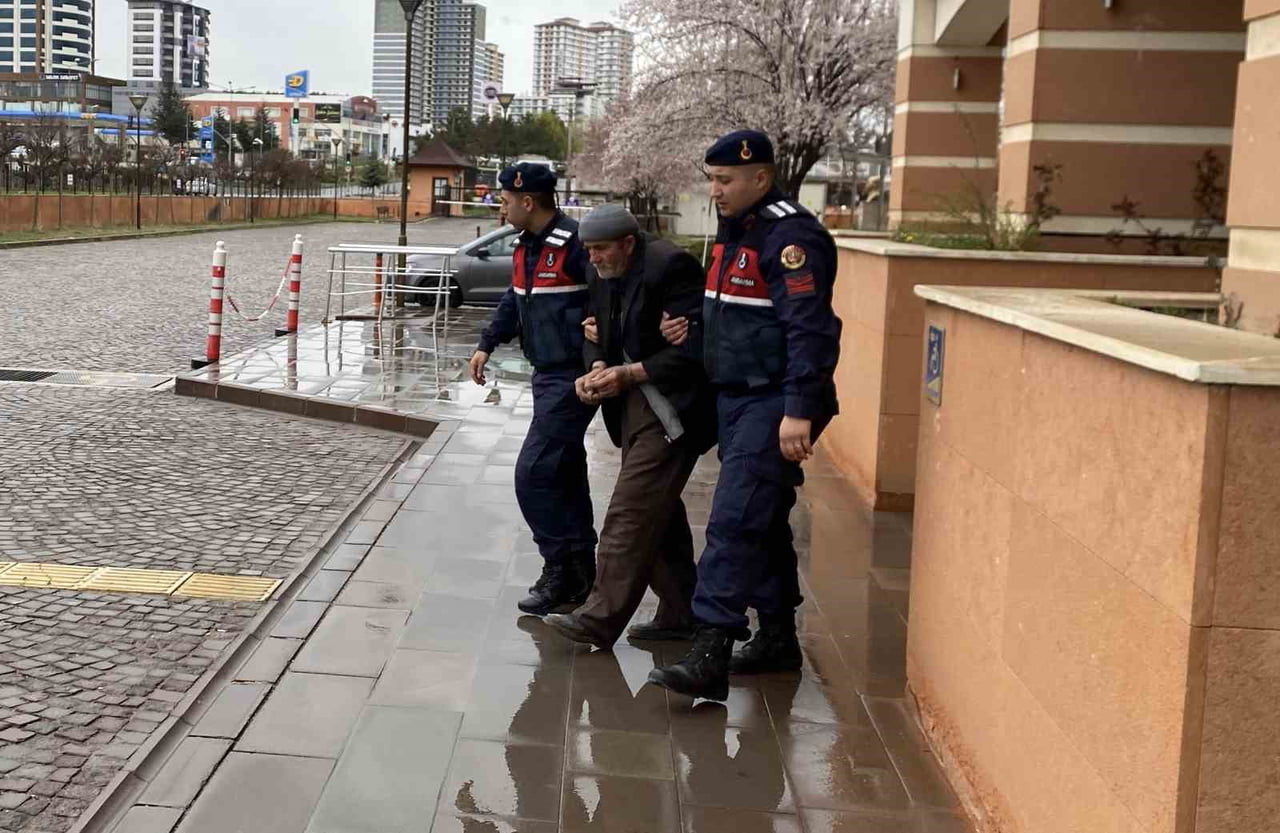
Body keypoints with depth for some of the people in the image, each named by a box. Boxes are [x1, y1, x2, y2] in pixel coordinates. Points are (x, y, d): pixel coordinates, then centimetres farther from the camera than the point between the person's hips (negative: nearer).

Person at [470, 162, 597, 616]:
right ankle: (579, 573, 25)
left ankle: (563, 571, 0)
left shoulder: (576, 243, -19)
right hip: (547, 375, 10)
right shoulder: (526, 247, 11)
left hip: (571, 378, -10)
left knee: (534, 475, -11)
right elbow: (514, 300, 25)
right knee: (564, 474, 15)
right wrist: (487, 344, 20)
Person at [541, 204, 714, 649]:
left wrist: (630, 373, -23)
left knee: (631, 512, -10)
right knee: (660, 513, 15)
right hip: (634, 406, 9)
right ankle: (679, 613, 26)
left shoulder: (670, 266, -17)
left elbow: (694, 347, -21)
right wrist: (597, 369, -8)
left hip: (670, 409, -9)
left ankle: (600, 619, -7)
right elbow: (598, 335, 14)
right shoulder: (606, 276, 9)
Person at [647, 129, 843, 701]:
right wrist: (695, 328, 5)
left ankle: (710, 657, -15)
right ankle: (778, 638, 28)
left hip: (772, 405, -10)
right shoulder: (733, 231, 14)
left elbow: (810, 329, -22)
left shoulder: (791, 237, -16)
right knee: (763, 522, 16)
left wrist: (799, 411, -27)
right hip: (736, 397, 10)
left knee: (735, 521, -15)